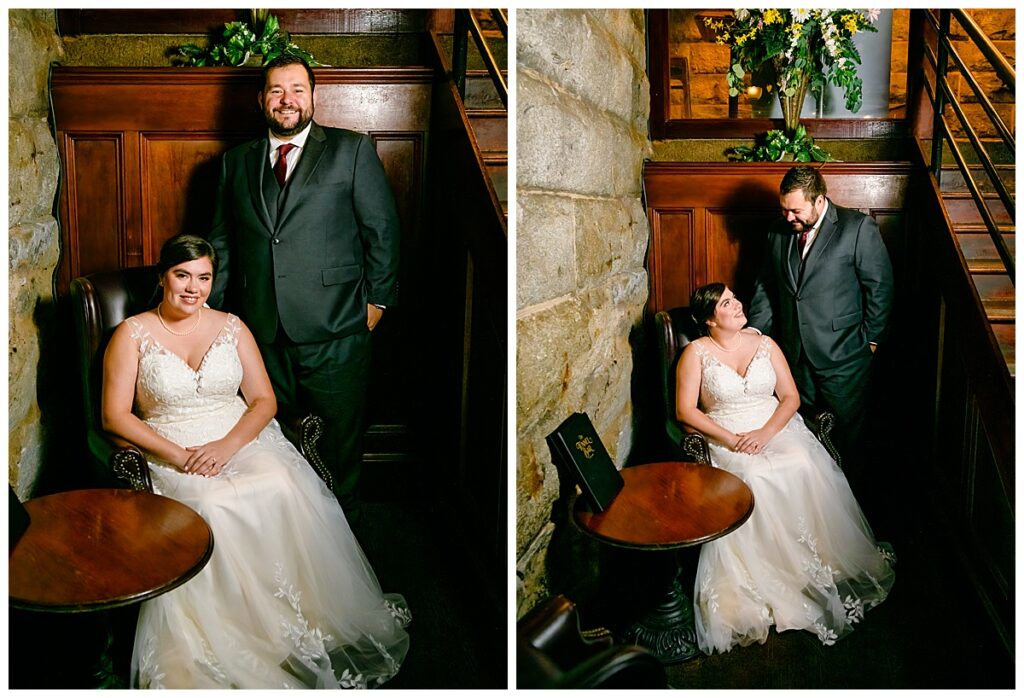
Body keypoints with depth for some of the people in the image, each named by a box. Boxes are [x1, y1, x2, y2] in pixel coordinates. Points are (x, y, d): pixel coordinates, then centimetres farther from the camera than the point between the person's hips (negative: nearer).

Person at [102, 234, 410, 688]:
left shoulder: (232, 327, 12)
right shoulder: (132, 335, 4)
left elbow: (264, 400, 6)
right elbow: (115, 415, -3)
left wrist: (228, 445, -14)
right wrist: (178, 454, -17)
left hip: (241, 439, 2)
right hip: (172, 451, -2)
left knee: (283, 487, -31)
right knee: (212, 505, -35)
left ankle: (307, 619, -20)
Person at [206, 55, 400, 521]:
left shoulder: (352, 151, 3)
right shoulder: (236, 162, 14)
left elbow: (383, 230, 2)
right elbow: (221, 242, 18)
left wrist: (376, 300, -1)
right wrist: (213, 311, 13)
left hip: (335, 330, -3)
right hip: (261, 331, 3)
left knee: (339, 444, 6)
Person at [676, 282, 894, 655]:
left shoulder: (765, 344, 12)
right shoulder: (696, 353, 2)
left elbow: (791, 397, 7)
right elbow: (686, 410, -5)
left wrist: (766, 432, -12)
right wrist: (732, 439, -16)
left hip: (778, 430, 3)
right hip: (727, 440, -3)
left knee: (805, 467, -29)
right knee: (753, 478, -35)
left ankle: (823, 561, -18)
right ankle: (772, 577, -22)